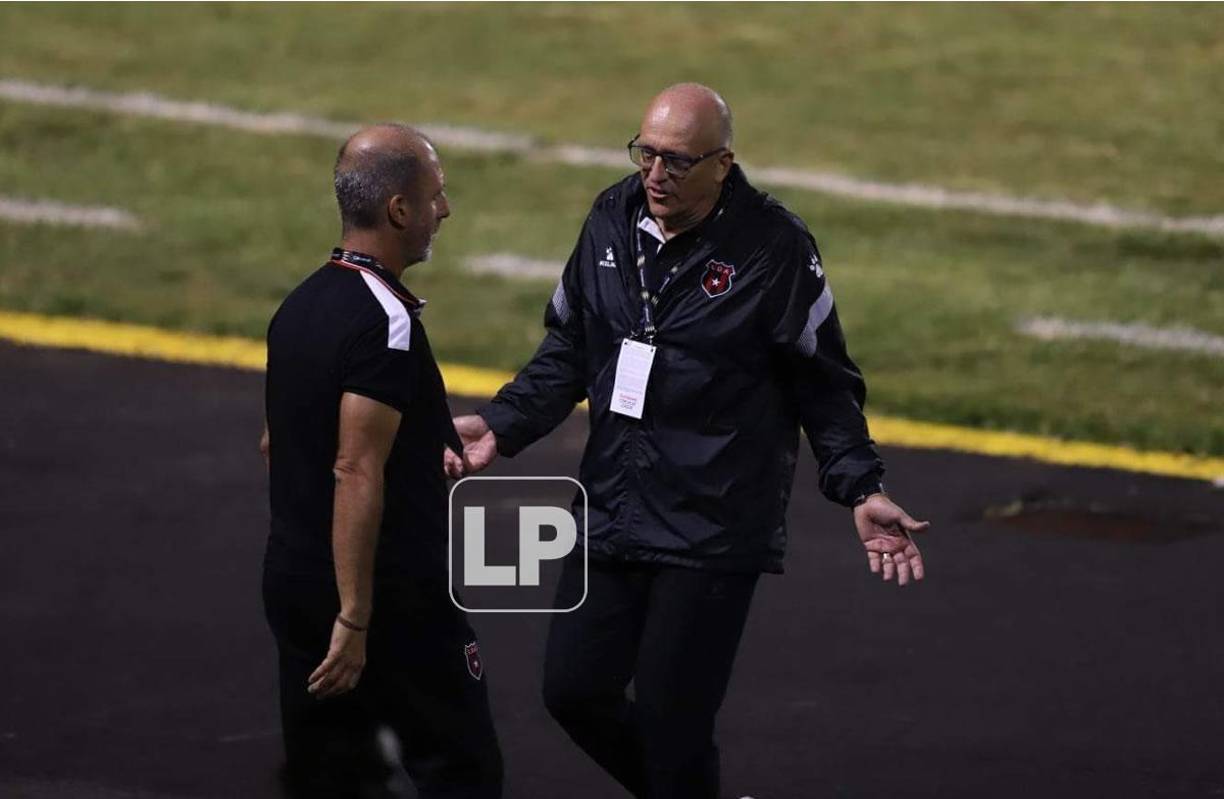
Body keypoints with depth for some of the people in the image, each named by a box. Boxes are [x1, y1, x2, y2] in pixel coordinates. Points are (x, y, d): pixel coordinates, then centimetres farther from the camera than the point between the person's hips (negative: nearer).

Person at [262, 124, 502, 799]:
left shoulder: (301, 306, 9)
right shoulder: (385, 324, -19)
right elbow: (355, 475, -24)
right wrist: (355, 621, -23)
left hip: (292, 583, 9)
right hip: (389, 594, -8)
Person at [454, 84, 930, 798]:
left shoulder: (775, 246, -11)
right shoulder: (613, 220, 3)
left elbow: (824, 384, -5)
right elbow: (568, 352, 14)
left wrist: (862, 489, -14)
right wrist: (502, 426, 1)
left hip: (714, 528, -6)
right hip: (614, 513, 6)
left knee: (670, 716, -5)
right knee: (574, 689, 7)